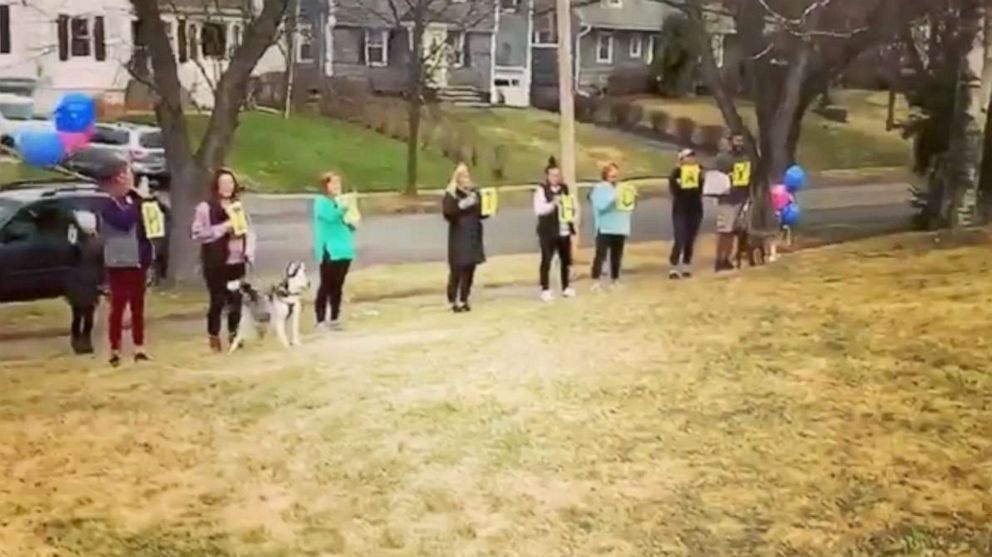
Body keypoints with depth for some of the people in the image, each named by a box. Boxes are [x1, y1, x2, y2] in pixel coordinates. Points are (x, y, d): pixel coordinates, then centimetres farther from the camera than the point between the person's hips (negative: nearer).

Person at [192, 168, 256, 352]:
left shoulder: (238, 206, 12)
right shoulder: (205, 208, -5)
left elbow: (249, 231, 13)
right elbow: (198, 233, -12)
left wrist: (249, 253, 1)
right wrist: (222, 227, -18)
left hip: (237, 262, 4)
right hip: (216, 264, -4)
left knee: (236, 300, 5)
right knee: (217, 301, -2)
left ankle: (233, 334, 21)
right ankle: (213, 336, 11)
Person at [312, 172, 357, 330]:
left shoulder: (341, 201, 16)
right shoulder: (321, 202, -6)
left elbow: (348, 221, 21)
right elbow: (331, 216, -25)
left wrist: (352, 223, 0)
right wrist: (343, 207, -37)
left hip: (343, 250, 7)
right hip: (329, 251, -7)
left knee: (338, 286, 11)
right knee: (326, 286, -4)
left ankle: (334, 319, 18)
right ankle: (320, 320, 2)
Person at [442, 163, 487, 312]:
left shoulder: (474, 192, 13)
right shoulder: (451, 194, -5)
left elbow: (480, 212, 20)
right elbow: (447, 213, -17)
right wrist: (461, 205, -27)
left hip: (473, 237, 6)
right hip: (458, 238, -5)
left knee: (470, 270, 6)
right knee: (456, 270, -8)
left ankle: (464, 300, 15)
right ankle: (453, 301, -1)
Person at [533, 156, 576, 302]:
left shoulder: (565, 188, 11)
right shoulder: (541, 190, -7)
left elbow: (572, 205, 21)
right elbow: (538, 210, -18)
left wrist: (572, 217, 3)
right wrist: (553, 204, -30)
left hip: (564, 231, 6)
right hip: (548, 231, -6)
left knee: (566, 260, 11)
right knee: (546, 260, -3)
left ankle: (566, 287, 23)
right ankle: (545, 290, 3)